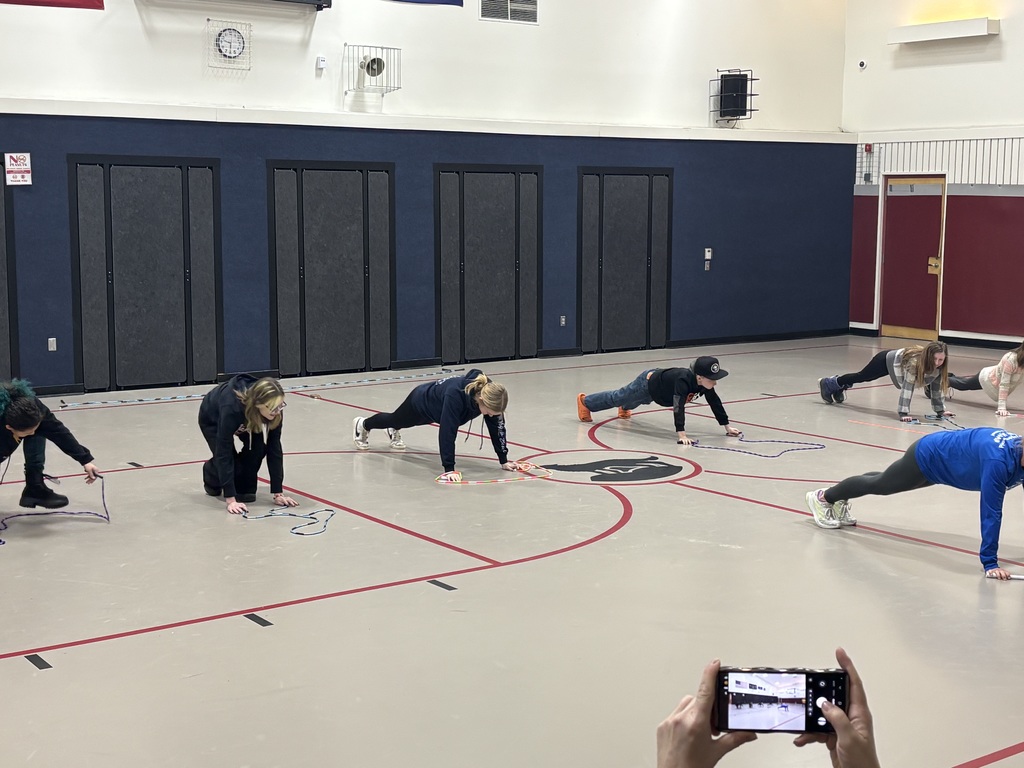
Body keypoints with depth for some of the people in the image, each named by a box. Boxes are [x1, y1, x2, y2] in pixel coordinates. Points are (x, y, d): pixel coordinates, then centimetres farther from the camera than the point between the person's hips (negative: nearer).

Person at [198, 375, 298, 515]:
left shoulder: (273, 412, -33)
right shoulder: (232, 407, -46)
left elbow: (274, 449, -27)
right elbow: (224, 452, -44)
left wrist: (278, 493, -29)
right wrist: (230, 499, -46)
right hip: (212, 419, -3)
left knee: (259, 446, -24)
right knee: (228, 458, -19)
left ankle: (244, 486, -3)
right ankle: (212, 473, 16)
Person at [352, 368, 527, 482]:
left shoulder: (490, 393, -33)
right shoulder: (455, 395, -51)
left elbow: (497, 427, -24)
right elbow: (447, 432, -51)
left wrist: (504, 460, -24)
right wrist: (449, 469, -52)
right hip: (421, 401, -5)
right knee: (396, 419, 28)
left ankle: (393, 431, 72)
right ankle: (363, 424, 59)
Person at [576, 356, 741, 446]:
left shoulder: (705, 384, -25)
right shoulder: (683, 380, -48)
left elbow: (715, 403, -14)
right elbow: (678, 406, -55)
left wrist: (727, 426, -14)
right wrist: (681, 434, -62)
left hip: (660, 377, 7)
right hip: (647, 384, -7)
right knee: (617, 397, 17)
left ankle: (624, 408, 75)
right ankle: (585, 401, 41)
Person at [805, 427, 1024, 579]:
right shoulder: (998, 461, -42)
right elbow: (991, 512, -40)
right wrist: (989, 563, -38)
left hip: (946, 449, 7)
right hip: (929, 455, -7)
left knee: (883, 483, 29)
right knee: (878, 484, 17)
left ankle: (840, 501, 53)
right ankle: (823, 497, 41)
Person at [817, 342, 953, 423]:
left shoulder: (939, 367, -25)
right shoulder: (914, 362, -45)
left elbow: (936, 388, -12)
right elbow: (907, 387, -46)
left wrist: (940, 410, -14)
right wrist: (903, 413, -49)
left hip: (896, 359, 6)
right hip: (887, 360, -6)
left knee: (864, 377, 28)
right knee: (860, 376, 18)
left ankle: (839, 387, 55)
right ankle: (828, 383, 44)